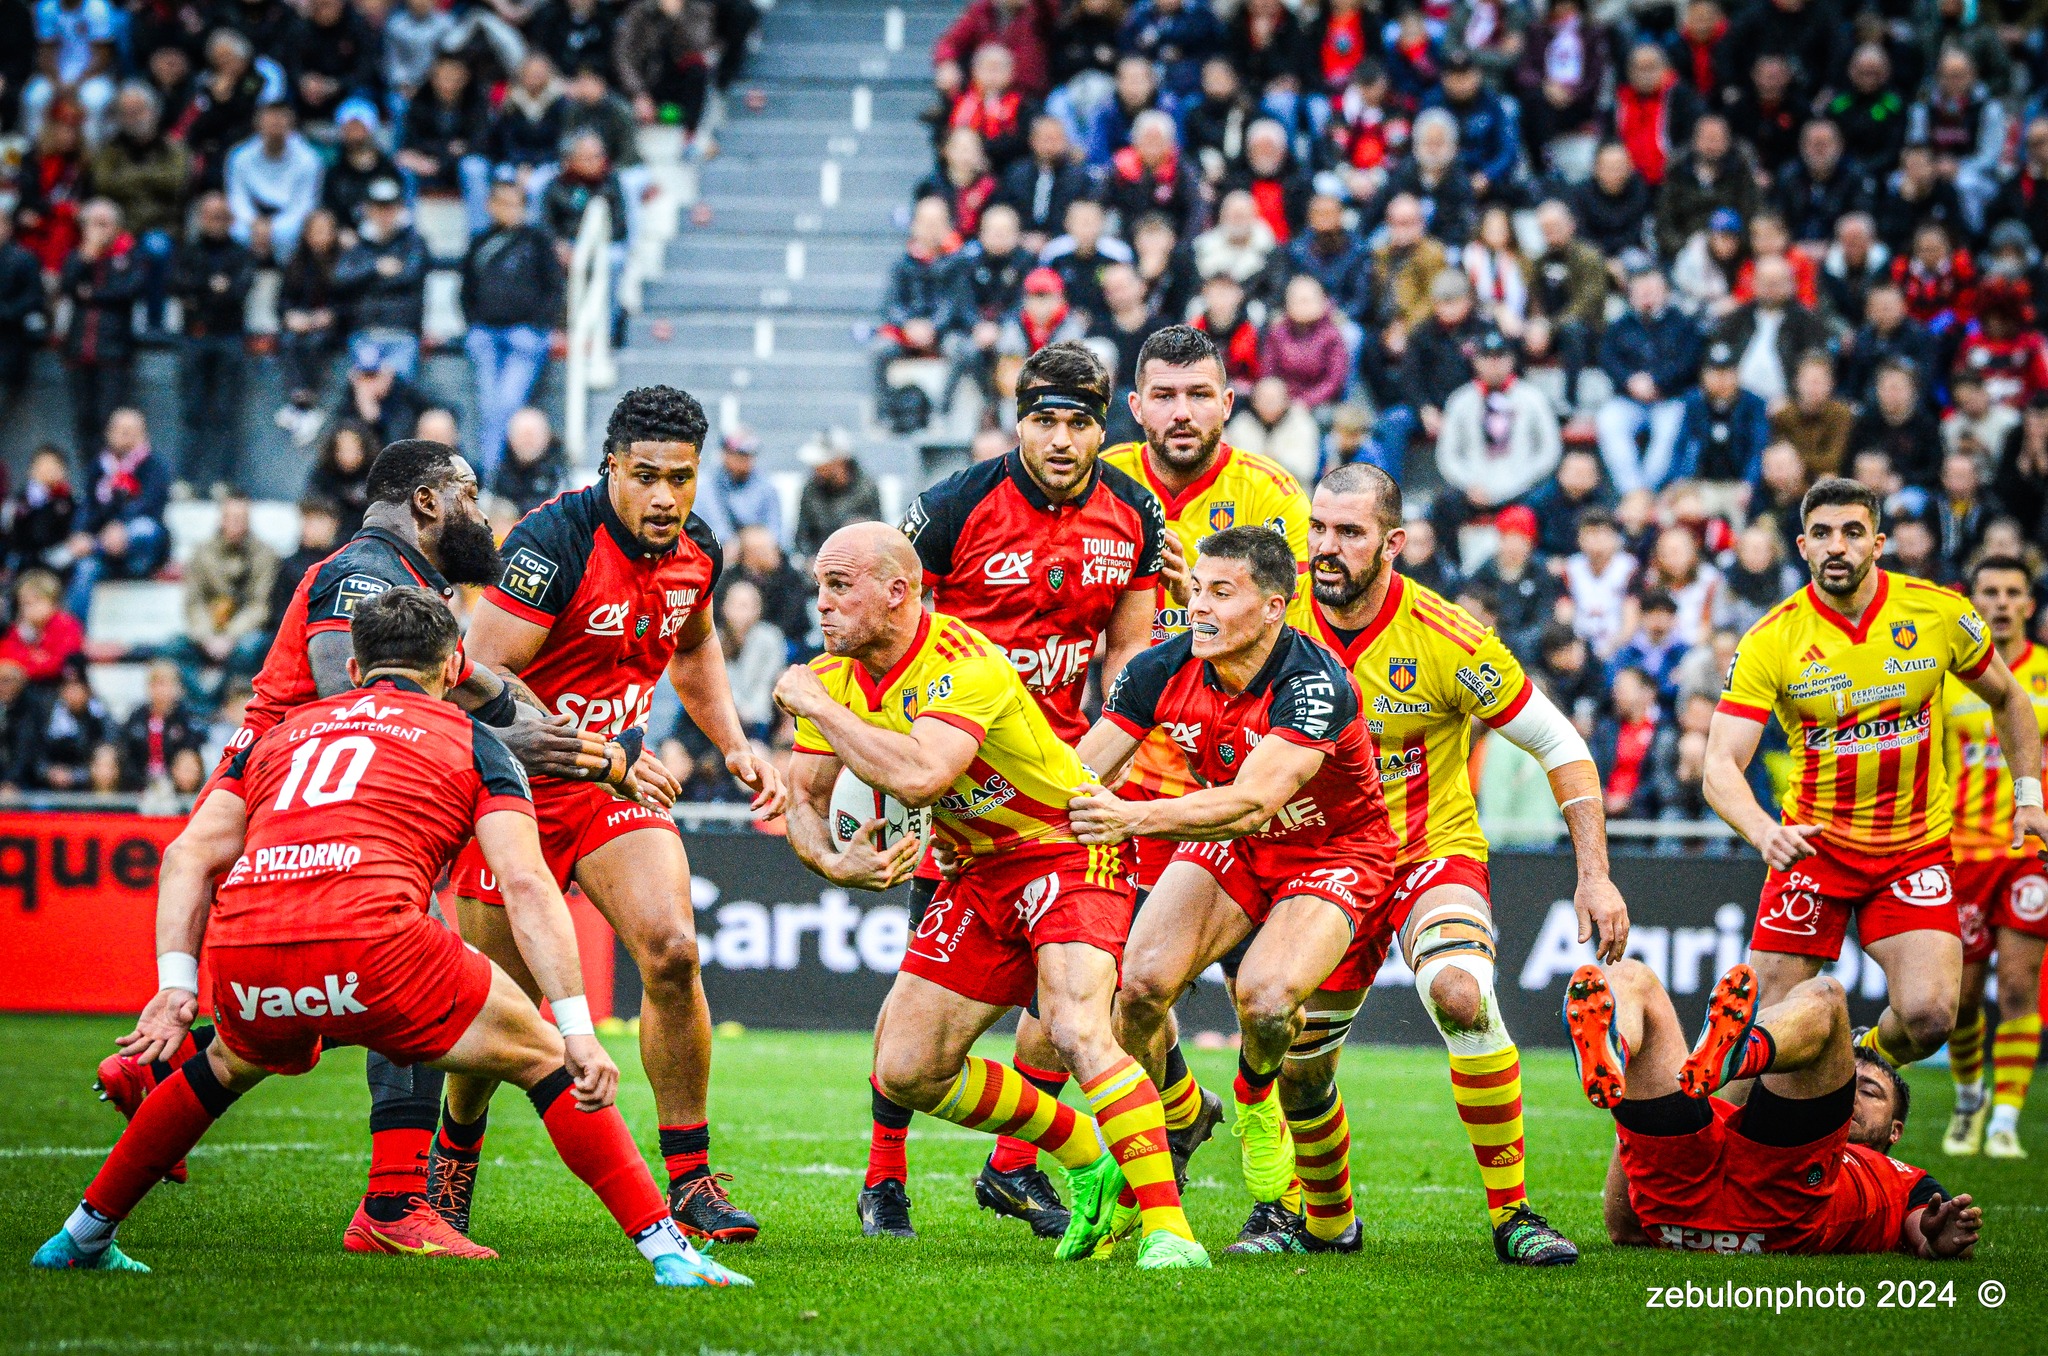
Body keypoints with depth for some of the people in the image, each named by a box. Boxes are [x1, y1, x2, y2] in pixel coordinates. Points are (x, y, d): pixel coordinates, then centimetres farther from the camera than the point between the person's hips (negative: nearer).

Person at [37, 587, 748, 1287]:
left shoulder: (282, 734, 31)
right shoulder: (473, 742, 20)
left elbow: (189, 854, 17)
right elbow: (526, 884, 5)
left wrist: (177, 985, 11)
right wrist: (578, 1029, 0)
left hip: (241, 954, 4)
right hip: (369, 939, -4)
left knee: (229, 1063, 38)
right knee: (545, 1060, 12)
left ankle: (84, 1234, 43)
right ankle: (667, 1252, 1)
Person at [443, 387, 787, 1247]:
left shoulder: (697, 550, -2)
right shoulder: (555, 541, -24)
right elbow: (481, 676, -27)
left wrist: (734, 745, 8)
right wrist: (597, 758, -33)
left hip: (617, 775, 5)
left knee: (671, 952, -16)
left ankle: (691, 1182, -7)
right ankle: (456, 1158, 33)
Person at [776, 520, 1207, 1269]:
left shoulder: (964, 664, -26)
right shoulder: (835, 675, -2)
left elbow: (920, 775, -42)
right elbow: (803, 797, 6)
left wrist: (818, 705, -31)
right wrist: (832, 861, -16)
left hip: (1067, 850, -8)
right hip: (980, 872, 8)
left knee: (1076, 1031, -30)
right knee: (904, 1073, 3)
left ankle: (1166, 1226, -26)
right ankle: (1087, 1159, 18)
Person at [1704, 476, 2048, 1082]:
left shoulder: (1940, 612, -7)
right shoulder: (1770, 641, -13)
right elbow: (1721, 766, -19)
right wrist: (1764, 832, -38)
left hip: (1916, 846, 1)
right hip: (1813, 845, -1)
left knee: (1929, 1017, -16)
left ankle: (1873, 1058, 19)